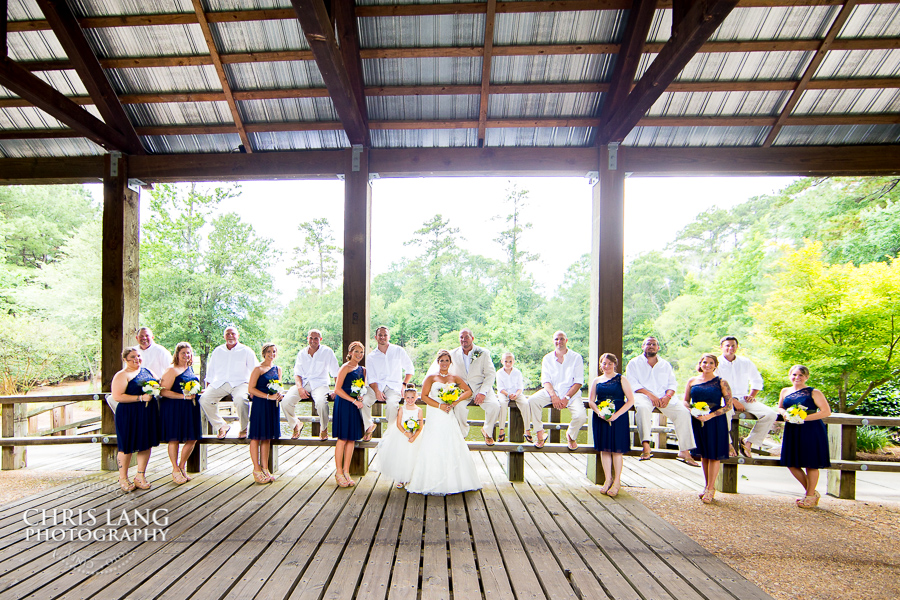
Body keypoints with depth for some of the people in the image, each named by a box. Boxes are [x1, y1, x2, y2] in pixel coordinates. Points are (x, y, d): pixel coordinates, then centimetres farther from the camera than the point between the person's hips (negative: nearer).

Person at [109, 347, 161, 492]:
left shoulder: (147, 371, 13)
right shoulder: (121, 375, -7)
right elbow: (117, 396, -16)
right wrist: (141, 398, -20)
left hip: (149, 414, 6)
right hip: (129, 415, -6)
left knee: (146, 444, 10)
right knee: (127, 447, 5)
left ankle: (140, 476, 23)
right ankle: (123, 478, 23)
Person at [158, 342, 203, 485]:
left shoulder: (191, 369, 15)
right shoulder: (172, 370, -8)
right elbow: (164, 392, -15)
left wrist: (196, 392, 12)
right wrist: (183, 396, -20)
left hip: (190, 408, 7)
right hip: (174, 409, -7)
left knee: (192, 439, 7)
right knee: (174, 438, 2)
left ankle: (182, 466, 25)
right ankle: (175, 470, 17)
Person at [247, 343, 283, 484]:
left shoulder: (278, 369, 13)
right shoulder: (258, 369, -6)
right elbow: (251, 388, -12)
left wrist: (279, 395, -1)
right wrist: (268, 396, -17)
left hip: (273, 406, 6)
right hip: (259, 405, -6)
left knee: (267, 437, 11)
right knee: (256, 437, 0)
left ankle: (265, 468, 19)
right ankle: (256, 470, 8)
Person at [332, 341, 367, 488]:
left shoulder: (362, 369, 15)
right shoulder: (345, 367, -5)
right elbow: (337, 389, -12)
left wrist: (361, 397, -1)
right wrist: (354, 401, -16)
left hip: (356, 405, 7)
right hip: (344, 404, -6)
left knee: (352, 438, 8)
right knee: (342, 438, -3)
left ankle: (346, 471, 17)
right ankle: (338, 472, 9)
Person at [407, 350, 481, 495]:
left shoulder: (455, 378, 12)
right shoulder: (431, 378, 6)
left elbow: (468, 391, 6)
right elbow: (424, 396, -2)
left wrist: (455, 402, -9)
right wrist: (440, 406, -11)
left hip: (449, 418, 2)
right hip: (435, 418, -2)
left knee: (452, 448, 0)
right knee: (434, 449, -4)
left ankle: (452, 482, 9)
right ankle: (434, 484, 2)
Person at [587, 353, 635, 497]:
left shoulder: (621, 380, 2)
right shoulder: (596, 381, 12)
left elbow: (630, 400, -3)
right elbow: (590, 401, 8)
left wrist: (616, 415, -14)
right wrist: (599, 412, -12)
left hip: (618, 418, -3)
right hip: (600, 418, 3)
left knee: (616, 449, 0)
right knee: (604, 449, 6)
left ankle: (617, 481, 13)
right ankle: (608, 479, 18)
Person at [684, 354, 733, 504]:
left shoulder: (721, 382, -1)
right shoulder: (692, 381, 8)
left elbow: (728, 405, -4)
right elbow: (685, 401, 10)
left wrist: (711, 415, -15)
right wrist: (693, 412, -9)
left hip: (715, 422, -3)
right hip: (697, 421, 3)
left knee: (714, 454, 0)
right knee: (703, 454, 11)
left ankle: (711, 488, 9)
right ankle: (707, 486, 23)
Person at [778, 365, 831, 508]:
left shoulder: (814, 393, -4)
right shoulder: (785, 391, 10)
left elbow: (826, 411, -10)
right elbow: (780, 408, 21)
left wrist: (804, 417, -17)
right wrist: (785, 414, -3)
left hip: (811, 431, -5)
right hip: (792, 431, 5)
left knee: (811, 464, 3)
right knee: (791, 463, 7)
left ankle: (810, 496, 20)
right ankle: (811, 492, 27)